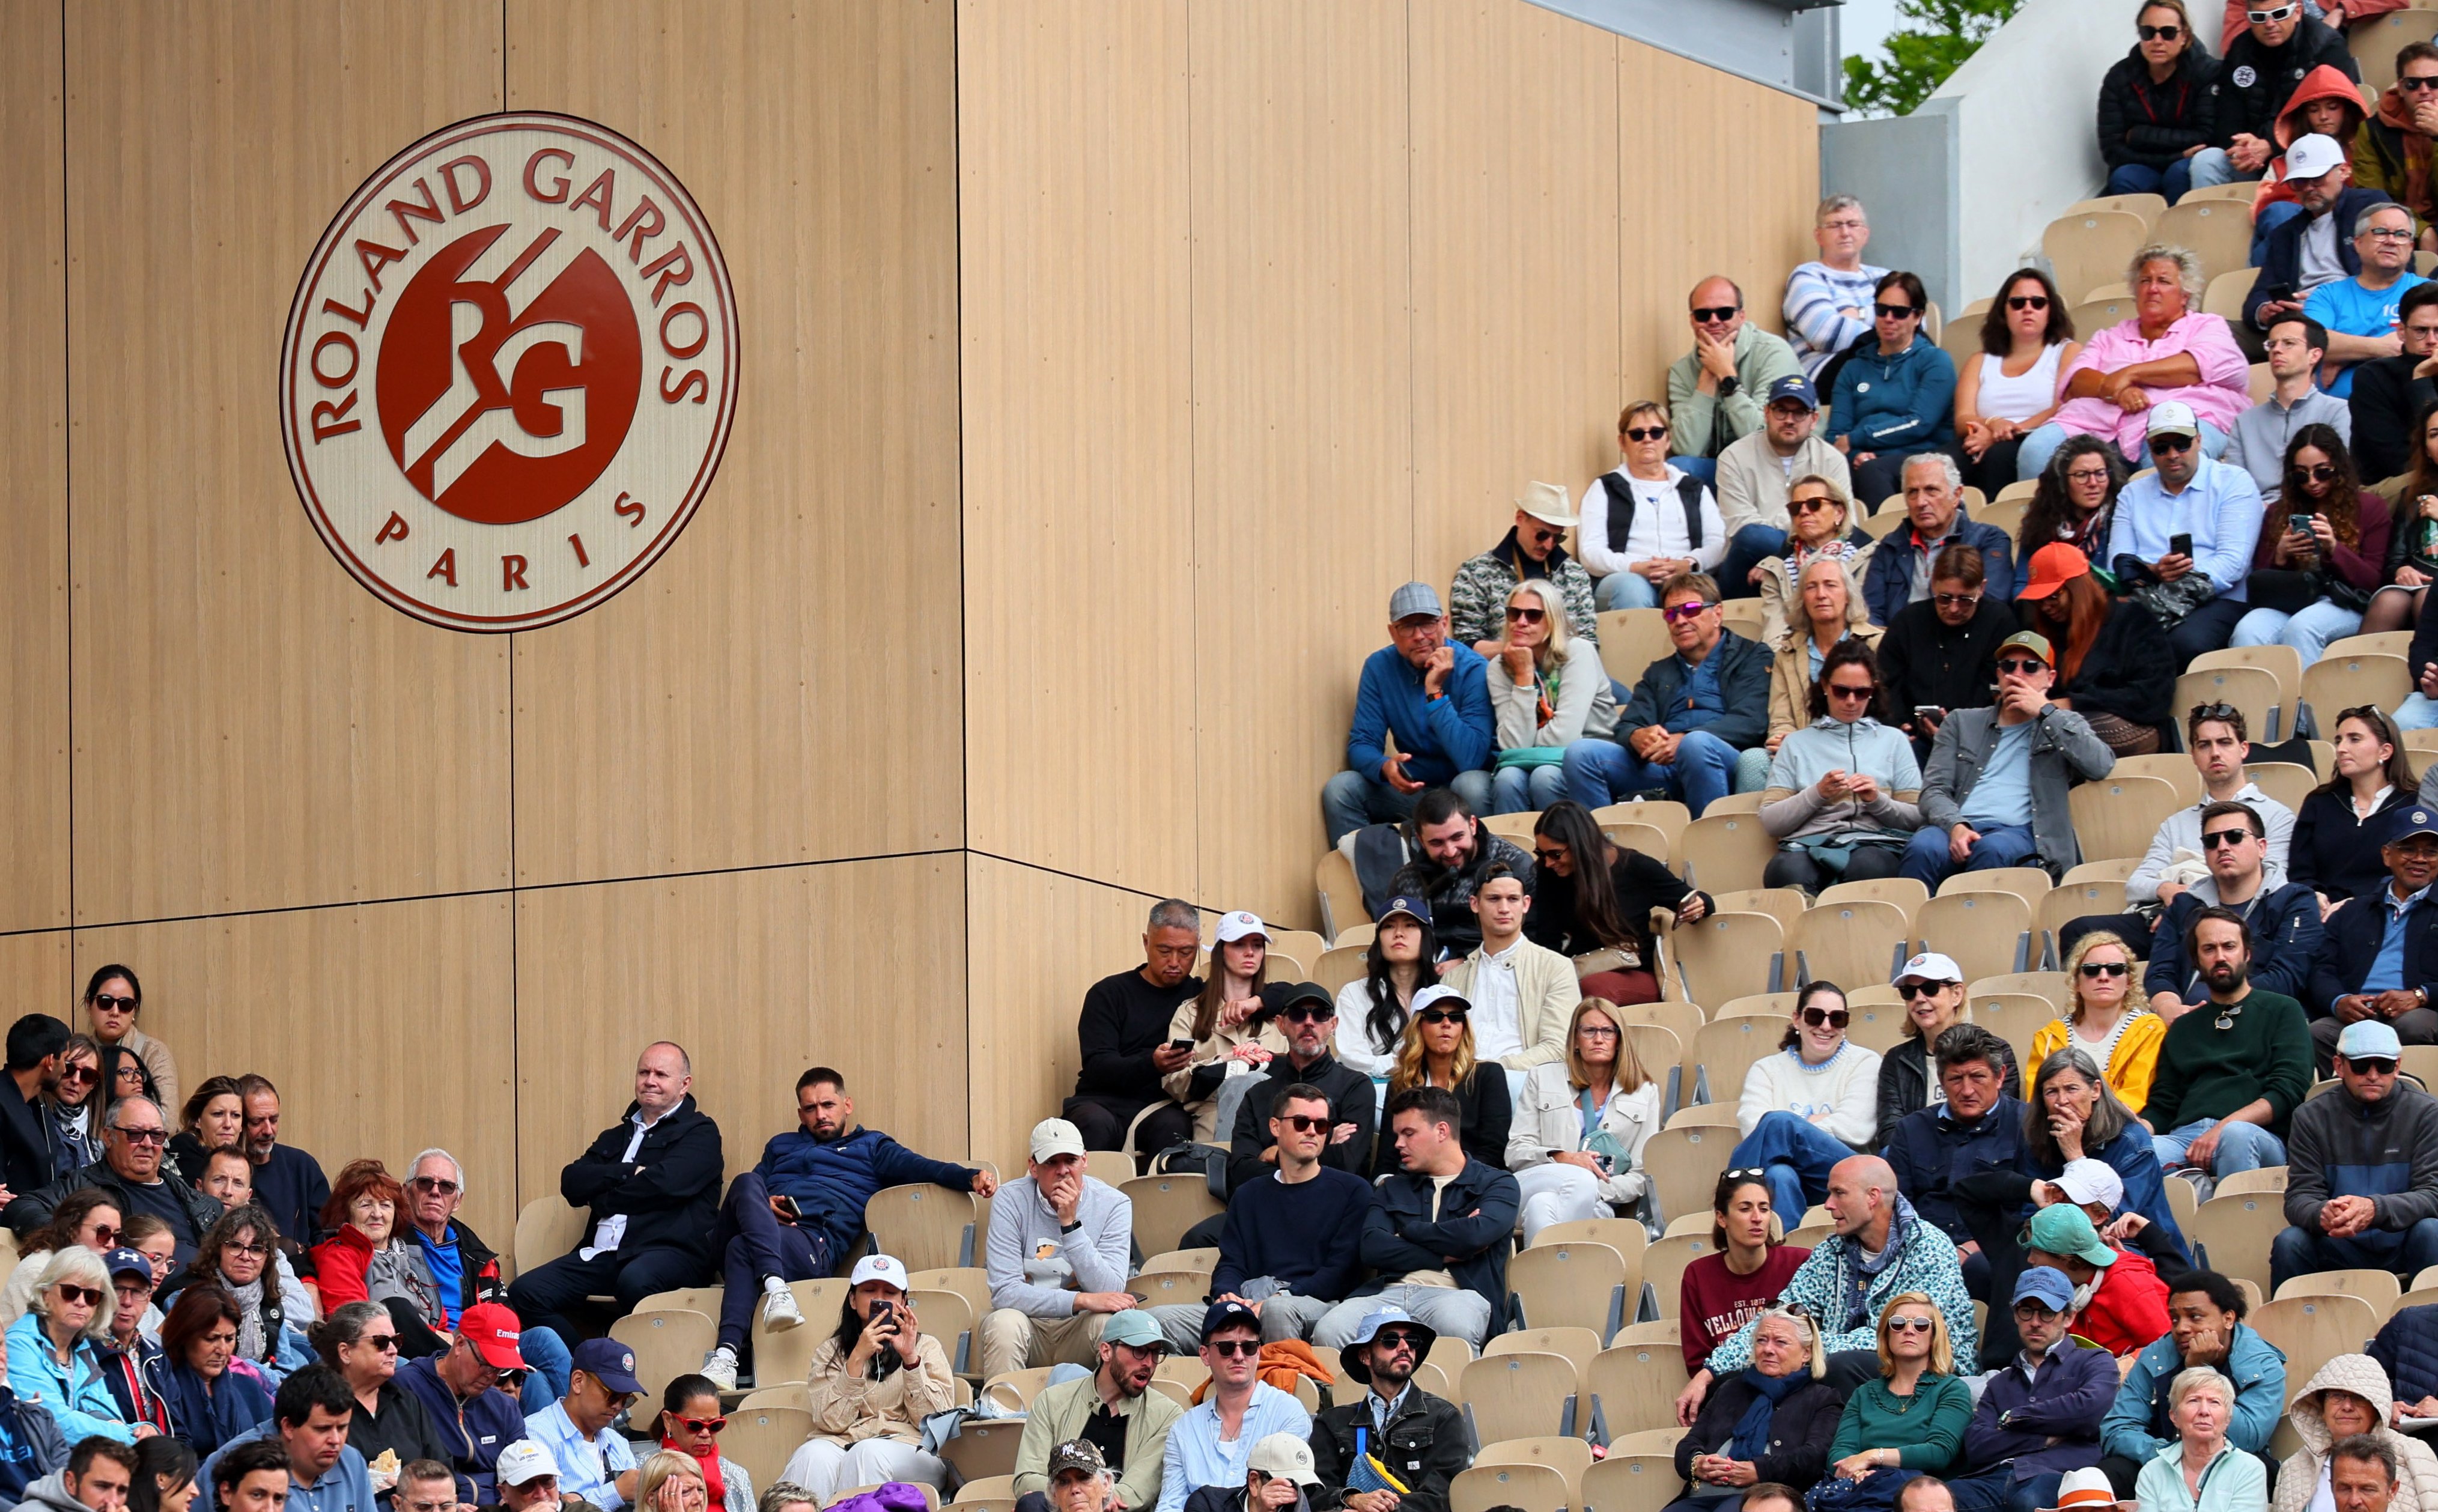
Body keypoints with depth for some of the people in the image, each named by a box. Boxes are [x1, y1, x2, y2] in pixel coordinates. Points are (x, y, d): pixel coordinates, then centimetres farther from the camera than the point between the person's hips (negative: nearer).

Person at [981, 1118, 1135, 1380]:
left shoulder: (1114, 1204, -5)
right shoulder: (1011, 1201, -8)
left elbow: (1109, 1293, -16)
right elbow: (1004, 1292, -17)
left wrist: (1070, 1224, -22)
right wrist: (1082, 1300, -25)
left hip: (1080, 1329, 1)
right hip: (1029, 1322, -1)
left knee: (1110, 1321, -31)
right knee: (1004, 1323, -33)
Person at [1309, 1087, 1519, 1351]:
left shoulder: (1496, 1184, 15)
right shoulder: (1395, 1188, 29)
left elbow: (1475, 1234, -8)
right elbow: (1372, 1248, 10)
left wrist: (1408, 1231, 8)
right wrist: (1445, 1256, 0)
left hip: (1457, 1293, -3)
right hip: (1390, 1292, 3)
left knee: (1454, 1324, -43)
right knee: (1328, 1332, -31)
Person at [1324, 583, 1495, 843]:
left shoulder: (1473, 669, -17)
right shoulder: (1379, 667, -4)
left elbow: (1471, 760, -26)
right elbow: (1362, 744, -5)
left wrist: (1435, 693, -30)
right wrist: (1385, 767, -29)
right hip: (1411, 788, 3)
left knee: (1472, 786, -36)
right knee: (1339, 788, -18)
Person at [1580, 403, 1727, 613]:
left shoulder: (1694, 488, 28)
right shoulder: (1605, 489, 22)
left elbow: (1719, 542, 13)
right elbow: (1591, 552, 8)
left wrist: (1689, 564, -11)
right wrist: (1635, 568, -13)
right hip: (1627, 577, -1)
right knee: (1631, 587, -40)